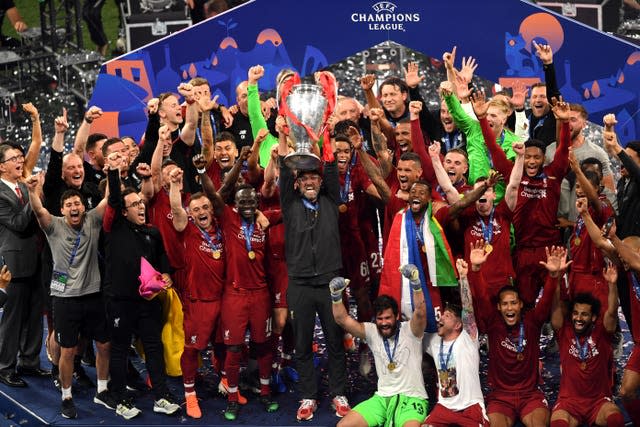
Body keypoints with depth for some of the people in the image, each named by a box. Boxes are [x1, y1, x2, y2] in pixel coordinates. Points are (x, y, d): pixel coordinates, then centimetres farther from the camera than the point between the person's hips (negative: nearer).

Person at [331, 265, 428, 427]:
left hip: (411, 398, -4)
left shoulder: (410, 331, -5)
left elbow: (420, 312, -26)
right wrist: (336, 295, -24)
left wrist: (415, 282, -42)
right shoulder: (372, 332, 4)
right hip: (382, 398, 4)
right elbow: (342, 319, -5)